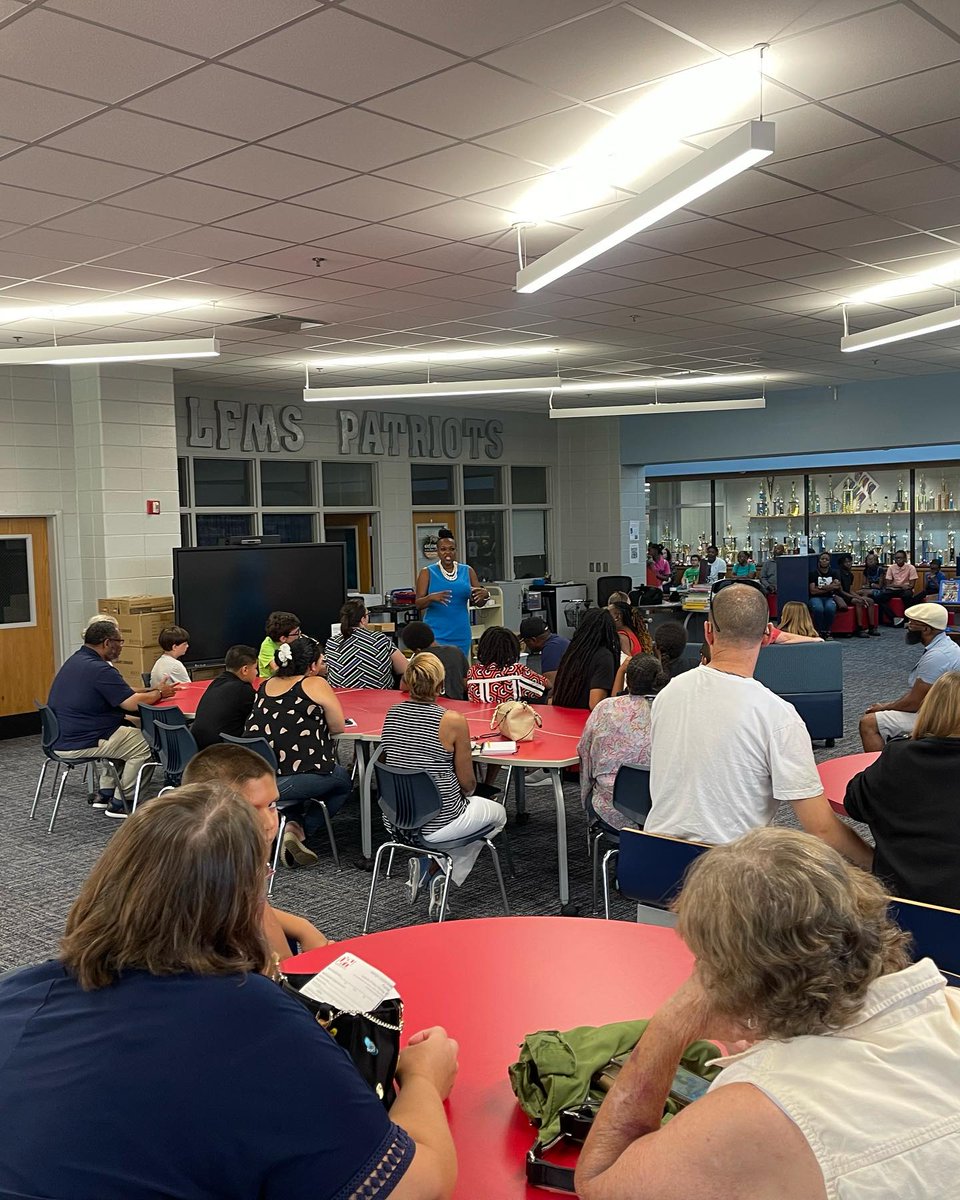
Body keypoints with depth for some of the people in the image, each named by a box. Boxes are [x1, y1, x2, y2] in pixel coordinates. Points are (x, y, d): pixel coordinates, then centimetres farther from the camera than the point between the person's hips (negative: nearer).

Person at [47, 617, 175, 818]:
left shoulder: (76, 659, 12)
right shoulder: (99, 669, -21)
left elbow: (119, 692, 18)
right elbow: (133, 703, -23)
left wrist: (152, 689, 10)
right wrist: (159, 693, -4)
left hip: (60, 739, 10)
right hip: (78, 745, -10)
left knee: (126, 731, 25)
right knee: (144, 744, -3)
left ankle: (104, 794, 25)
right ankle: (119, 804, 4)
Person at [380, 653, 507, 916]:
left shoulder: (392, 714, -3)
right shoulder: (453, 720, -19)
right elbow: (467, 783, -11)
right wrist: (465, 792, 14)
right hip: (439, 823, -6)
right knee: (498, 813, 27)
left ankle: (425, 863, 15)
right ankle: (442, 874, 13)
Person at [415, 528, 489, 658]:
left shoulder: (467, 571, 9)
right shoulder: (427, 572, 1)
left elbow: (479, 603, 11)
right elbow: (418, 605, -3)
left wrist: (485, 594, -12)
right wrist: (431, 597, -24)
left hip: (461, 634, 3)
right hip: (436, 634, -3)